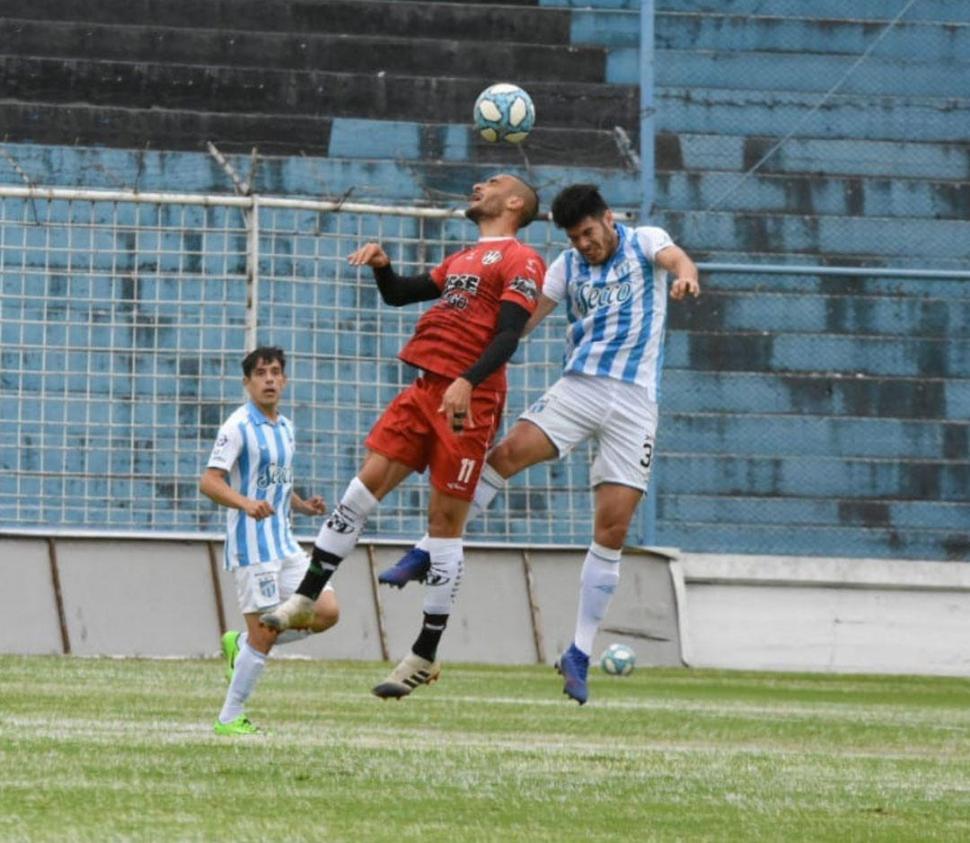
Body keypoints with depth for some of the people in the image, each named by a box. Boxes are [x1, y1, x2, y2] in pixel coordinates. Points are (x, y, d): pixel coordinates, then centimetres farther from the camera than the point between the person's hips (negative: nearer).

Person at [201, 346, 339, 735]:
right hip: (251, 544, -8)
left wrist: (304, 506, 8)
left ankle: (242, 644, 13)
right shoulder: (239, 426, -9)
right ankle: (229, 719, 3)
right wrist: (246, 504, -35)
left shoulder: (285, 427, 16)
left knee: (326, 612, -3)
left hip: (284, 542, 8)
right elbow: (209, 481, -18)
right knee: (264, 634, -9)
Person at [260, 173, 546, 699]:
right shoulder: (462, 261, 24)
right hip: (426, 390, 7)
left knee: (444, 520, -4)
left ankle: (425, 656, 1)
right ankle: (303, 601, 6)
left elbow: (509, 333, -14)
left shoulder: (521, 261, -2)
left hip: (468, 402, -7)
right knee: (365, 484, 0)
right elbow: (397, 295, 29)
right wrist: (381, 265, 8)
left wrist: (467, 382, -27)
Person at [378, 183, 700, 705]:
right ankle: (426, 554, -15)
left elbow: (675, 259, -19)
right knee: (508, 453, -23)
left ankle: (579, 656, -1)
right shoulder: (569, 266, 13)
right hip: (579, 384, 2)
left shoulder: (643, 243, 3)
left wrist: (686, 274, -43)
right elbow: (522, 319, 14)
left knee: (613, 528, -7)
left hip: (635, 402, -2)